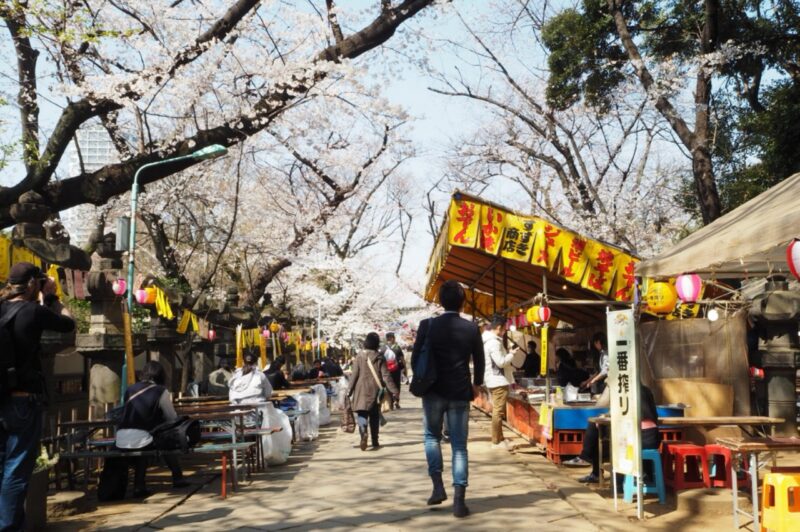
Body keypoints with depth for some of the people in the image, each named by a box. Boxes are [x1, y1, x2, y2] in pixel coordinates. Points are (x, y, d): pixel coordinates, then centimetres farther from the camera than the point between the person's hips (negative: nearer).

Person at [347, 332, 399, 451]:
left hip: (362, 390, -1)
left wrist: (350, 391, 3)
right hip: (375, 391, 1)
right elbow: (386, 376, -5)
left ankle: (363, 432, -29)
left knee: (362, 413, -1)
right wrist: (394, 390, -1)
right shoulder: (380, 358, -2)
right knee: (375, 416, 12)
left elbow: (354, 375, -3)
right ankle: (375, 442, 16)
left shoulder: (359, 357, -4)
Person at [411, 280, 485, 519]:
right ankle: (459, 499, 1)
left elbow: (415, 357, -2)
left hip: (434, 391, 0)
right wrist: (476, 385, 22)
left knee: (432, 436, 20)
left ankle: (438, 486, 10)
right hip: (460, 393, 1)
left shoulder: (427, 325, -6)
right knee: (459, 445, 5)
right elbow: (479, 361, 5)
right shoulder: (472, 328, -3)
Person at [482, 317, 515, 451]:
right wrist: (511, 354, -8)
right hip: (498, 381, -11)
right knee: (498, 412, -7)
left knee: (497, 411, 14)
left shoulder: (489, 340, 14)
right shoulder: (494, 342, -19)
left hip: (495, 380, 11)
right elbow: (501, 362, -22)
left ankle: (499, 439, 21)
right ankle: (497, 441, -4)